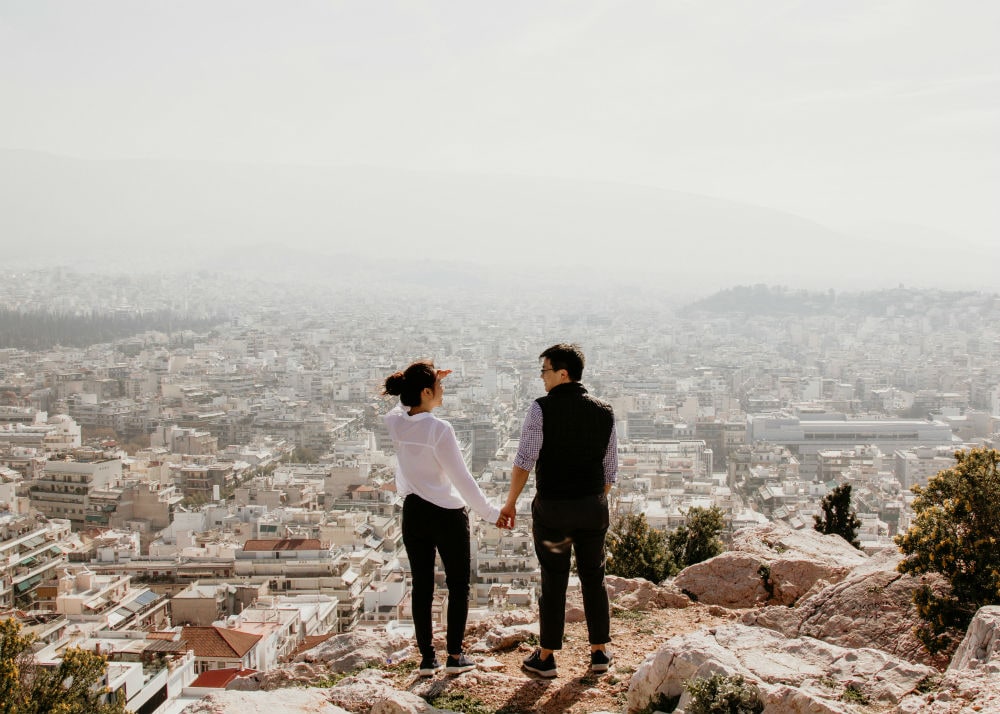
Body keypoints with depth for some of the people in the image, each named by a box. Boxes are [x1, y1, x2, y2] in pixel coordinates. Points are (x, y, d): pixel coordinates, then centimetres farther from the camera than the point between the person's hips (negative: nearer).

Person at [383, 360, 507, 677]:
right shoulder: (439, 429, -21)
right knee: (458, 585, 10)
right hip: (447, 514, -5)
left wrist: (431, 379, 15)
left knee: (421, 586, 11)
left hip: (413, 513, 5)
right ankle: (455, 656, 11)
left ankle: (427, 657, 14)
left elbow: (407, 404, 24)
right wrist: (490, 512, -8)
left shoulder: (395, 423, -4)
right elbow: (462, 478, -17)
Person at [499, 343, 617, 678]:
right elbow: (610, 471, 6)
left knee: (554, 581, 8)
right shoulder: (604, 413, 1)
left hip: (552, 507, -3)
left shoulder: (542, 409, -12)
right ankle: (600, 652, 23)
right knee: (593, 578, 16)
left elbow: (524, 460, -16)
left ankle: (545, 658, 18)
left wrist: (510, 502, -5)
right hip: (593, 507, 3)